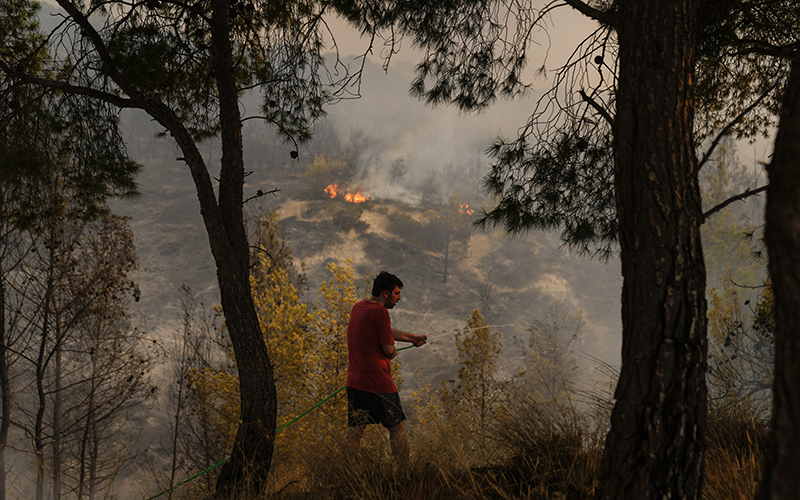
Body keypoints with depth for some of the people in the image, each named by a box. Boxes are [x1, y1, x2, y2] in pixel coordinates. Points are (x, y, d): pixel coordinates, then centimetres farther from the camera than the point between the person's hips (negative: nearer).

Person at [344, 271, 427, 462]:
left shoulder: (358, 307, 12)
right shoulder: (380, 312, -15)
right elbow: (388, 350, -15)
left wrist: (412, 337, 34)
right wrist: (394, 351, 9)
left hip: (354, 381, 7)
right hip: (378, 382, -7)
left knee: (354, 431, 6)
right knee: (396, 428, 7)